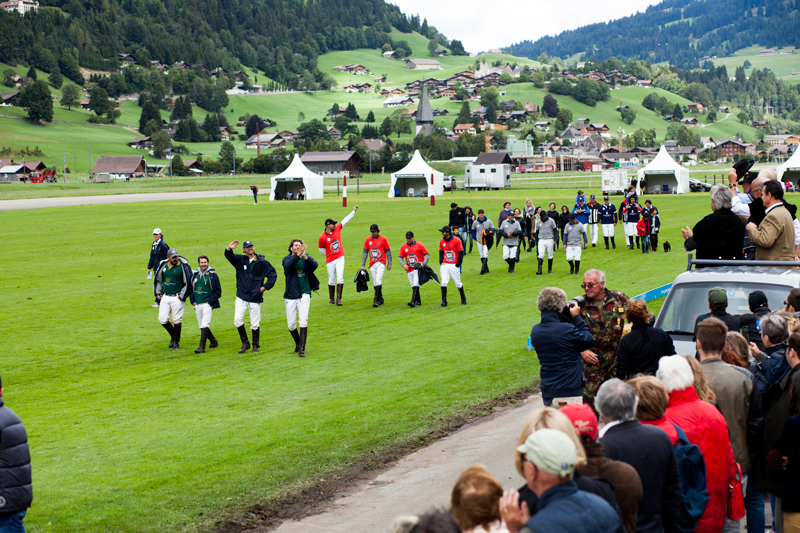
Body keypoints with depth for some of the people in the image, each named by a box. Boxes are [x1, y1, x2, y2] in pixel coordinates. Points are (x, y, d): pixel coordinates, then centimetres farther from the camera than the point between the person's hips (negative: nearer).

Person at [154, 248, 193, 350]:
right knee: (162, 319, 0)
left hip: (177, 298, -5)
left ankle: (176, 342, 12)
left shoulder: (183, 266, -8)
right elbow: (158, 280, 21)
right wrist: (158, 293, 13)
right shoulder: (163, 265, 7)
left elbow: (188, 282, -7)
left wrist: (182, 296, -9)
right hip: (165, 297, 5)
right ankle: (173, 336, 24)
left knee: (177, 321, -2)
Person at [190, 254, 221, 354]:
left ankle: (202, 347, -19)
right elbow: (190, 289, 20)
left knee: (205, 325, -15)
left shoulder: (212, 275, -3)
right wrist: (193, 301, 7)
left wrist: (210, 302, -10)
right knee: (201, 326, 11)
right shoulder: (195, 275, 11)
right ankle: (213, 341, 30)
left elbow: (218, 291, -3)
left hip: (207, 304, -6)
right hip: (197, 305, 6)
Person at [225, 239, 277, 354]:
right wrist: (229, 249, -28)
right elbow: (230, 257, -7)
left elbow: (273, 275, 5)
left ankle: (256, 345, 18)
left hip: (255, 297, -2)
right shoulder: (240, 260, 6)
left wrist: (265, 287, -4)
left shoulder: (262, 262, 1)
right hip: (241, 297, 2)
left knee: (255, 323, 1)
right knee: (237, 320, -8)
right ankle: (245, 343, 8)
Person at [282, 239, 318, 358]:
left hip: (304, 294, -1)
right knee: (291, 324, 5)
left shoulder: (306, 259, 2)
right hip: (291, 296, 1)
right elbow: (288, 265, -23)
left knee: (303, 321, -14)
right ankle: (298, 344, 30)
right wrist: (298, 255, -39)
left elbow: (314, 265, -20)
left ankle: (302, 349, -11)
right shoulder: (287, 259, 2)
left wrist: (305, 256, -38)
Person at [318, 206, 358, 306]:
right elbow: (321, 249, 3)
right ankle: (332, 299, 19)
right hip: (330, 261, -2)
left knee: (340, 279, -7)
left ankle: (338, 299, -6)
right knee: (331, 280, 6)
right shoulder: (322, 237, -10)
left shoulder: (337, 229, 0)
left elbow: (345, 220, 4)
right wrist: (329, 255, 3)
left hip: (340, 259, 2)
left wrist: (354, 211, 3)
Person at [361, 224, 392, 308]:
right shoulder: (367, 240, 6)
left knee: (378, 281, -17)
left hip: (381, 263, -4)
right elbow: (365, 252, 10)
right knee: (375, 283, 5)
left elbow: (388, 251, 3)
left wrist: (389, 264, 0)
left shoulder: (383, 239, -2)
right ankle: (380, 300, 15)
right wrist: (362, 265, 5)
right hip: (372, 264, 4)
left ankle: (376, 300, -18)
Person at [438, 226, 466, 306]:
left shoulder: (456, 240, -10)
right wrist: (441, 262, 3)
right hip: (445, 265, 4)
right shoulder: (442, 241, 5)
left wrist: (458, 264, -11)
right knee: (443, 283, -7)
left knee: (458, 284, 5)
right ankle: (444, 302, -3)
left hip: (454, 266, -4)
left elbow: (461, 252, -8)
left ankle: (463, 298, 28)